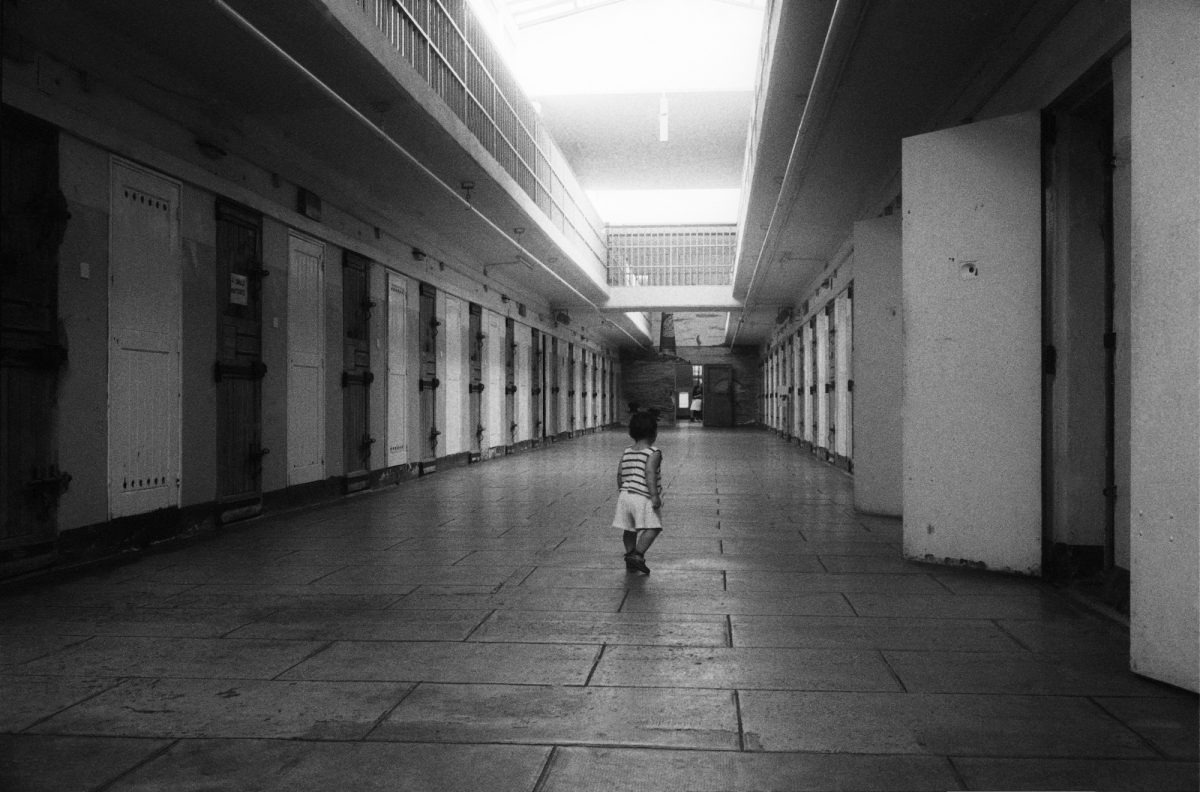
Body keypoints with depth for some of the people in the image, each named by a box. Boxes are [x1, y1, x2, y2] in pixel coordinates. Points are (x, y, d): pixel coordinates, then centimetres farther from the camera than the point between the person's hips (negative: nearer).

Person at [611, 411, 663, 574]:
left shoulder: (627, 453, 12)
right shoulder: (653, 453, -8)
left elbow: (619, 475, 14)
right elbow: (650, 473, -21)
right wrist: (655, 495, -25)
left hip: (626, 495, 7)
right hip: (643, 498, -7)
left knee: (629, 529, 14)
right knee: (652, 528, -8)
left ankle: (630, 562, 20)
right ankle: (638, 555, -23)